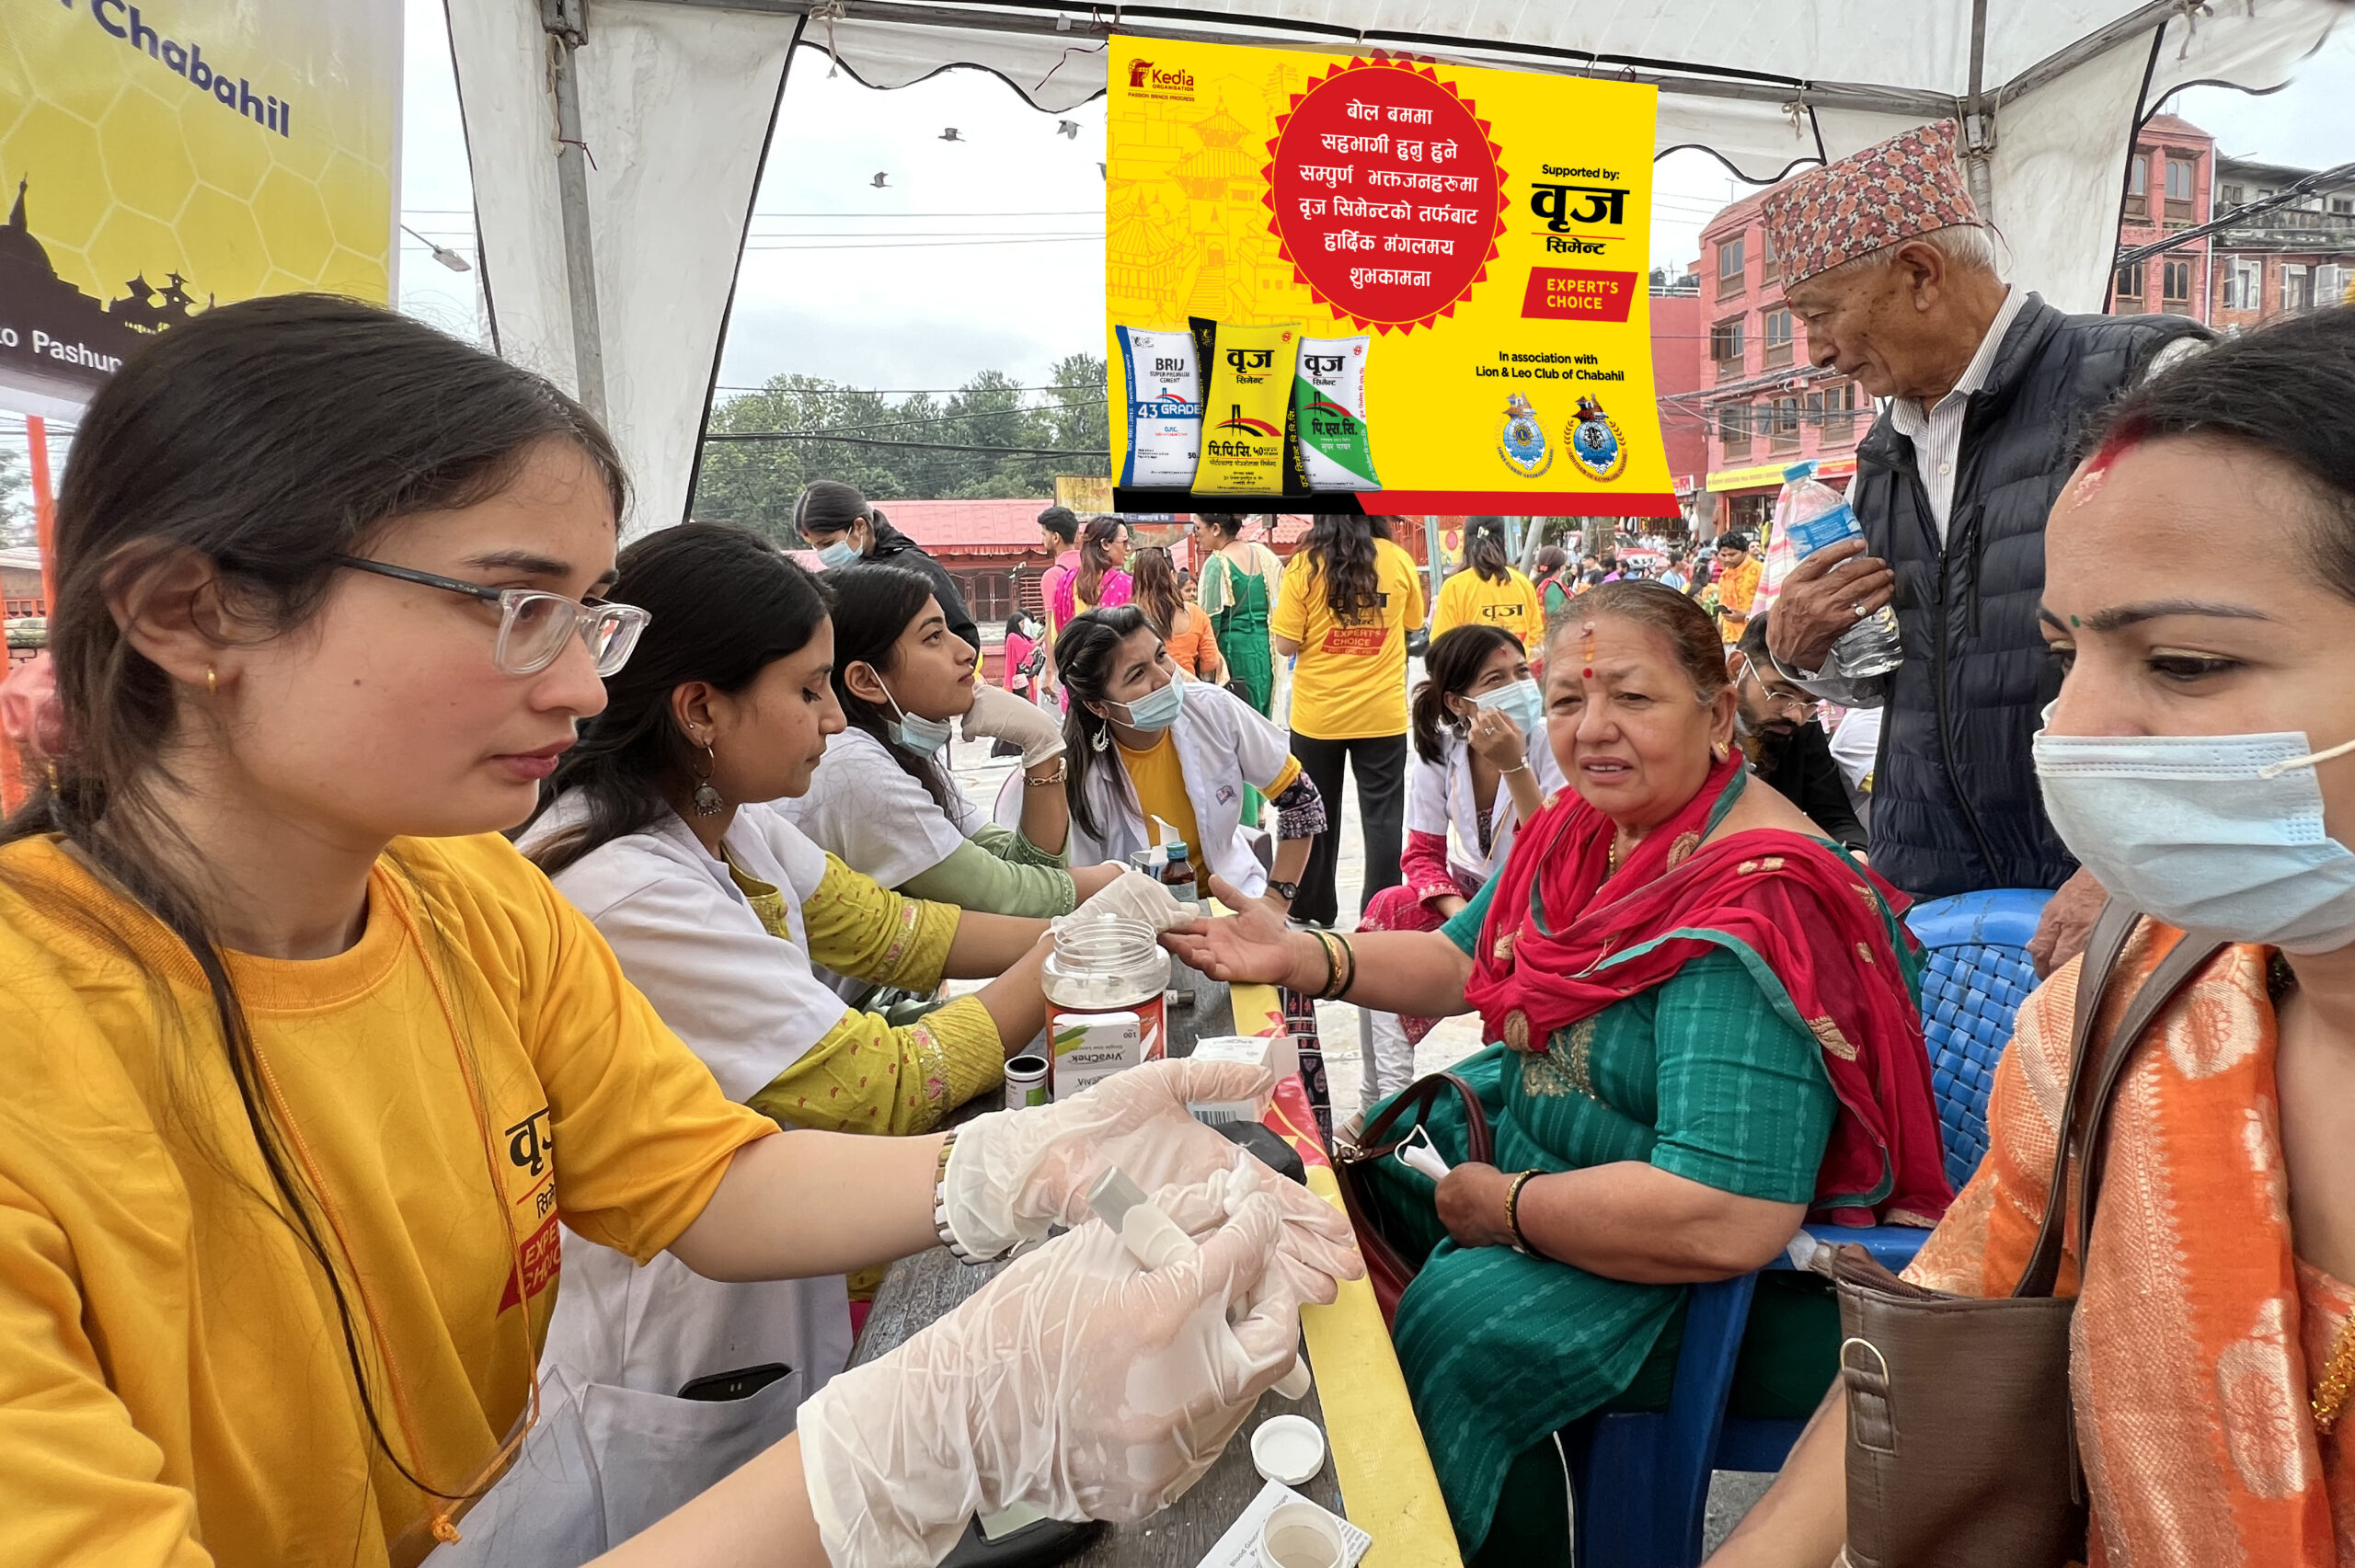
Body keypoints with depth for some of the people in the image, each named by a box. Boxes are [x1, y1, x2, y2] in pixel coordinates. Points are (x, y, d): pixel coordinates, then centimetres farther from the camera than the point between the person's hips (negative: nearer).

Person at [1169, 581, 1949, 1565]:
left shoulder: (1755, 908, -31)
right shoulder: (1583, 831, -2)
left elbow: (1725, 1223, -38)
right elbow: (1463, 959, 12)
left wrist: (1499, 1207, -23)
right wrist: (1297, 957, -5)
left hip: (1735, 1273, -9)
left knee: (1465, 1320, -27)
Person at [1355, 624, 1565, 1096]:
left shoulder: (1550, 741, -19)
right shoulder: (1439, 747, -8)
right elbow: (1423, 853, -3)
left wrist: (1514, 766, -34)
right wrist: (1461, 915, -21)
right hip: (1472, 893, 4)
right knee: (1386, 911, -21)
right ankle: (1385, 1098, -11)